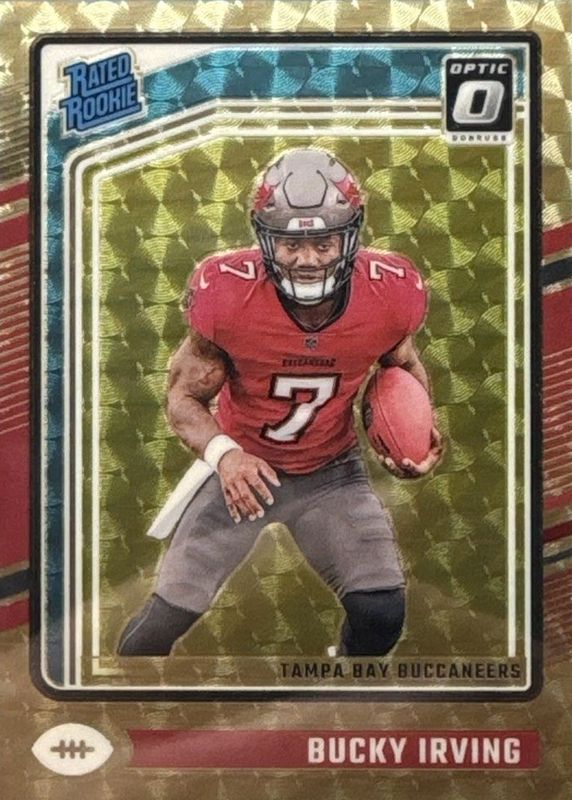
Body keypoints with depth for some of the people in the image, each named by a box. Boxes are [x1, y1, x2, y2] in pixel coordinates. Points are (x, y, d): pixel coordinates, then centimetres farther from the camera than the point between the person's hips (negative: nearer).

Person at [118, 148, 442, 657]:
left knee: (382, 614, -10)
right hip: (245, 468, -1)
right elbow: (184, 395, -14)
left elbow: (402, 364, 4)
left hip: (333, 471, 2)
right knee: (164, 624, -1)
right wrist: (222, 452, -34)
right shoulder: (229, 295, -27)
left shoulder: (388, 294, -20)